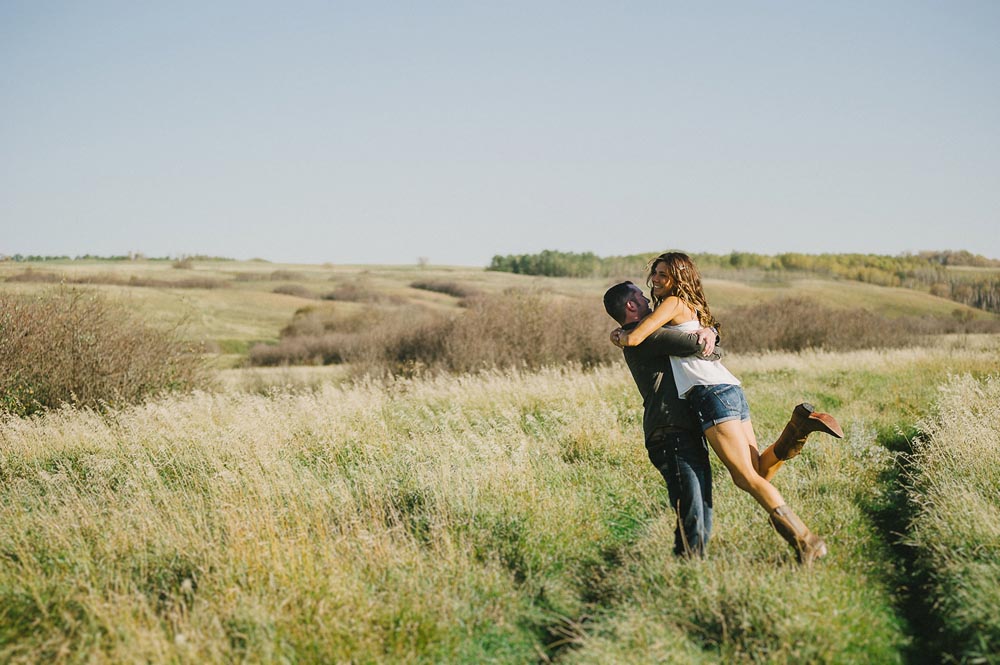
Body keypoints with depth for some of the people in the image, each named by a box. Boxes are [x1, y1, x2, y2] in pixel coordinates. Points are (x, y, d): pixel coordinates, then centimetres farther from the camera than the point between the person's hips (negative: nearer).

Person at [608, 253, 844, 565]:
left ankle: (805, 539, -12)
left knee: (747, 478, -8)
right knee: (758, 473, 11)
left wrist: (620, 337, 13)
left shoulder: (674, 303, -1)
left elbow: (634, 339, -9)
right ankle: (799, 425, -4)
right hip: (732, 390, 9)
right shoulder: (693, 309, 26)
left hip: (712, 393, -9)